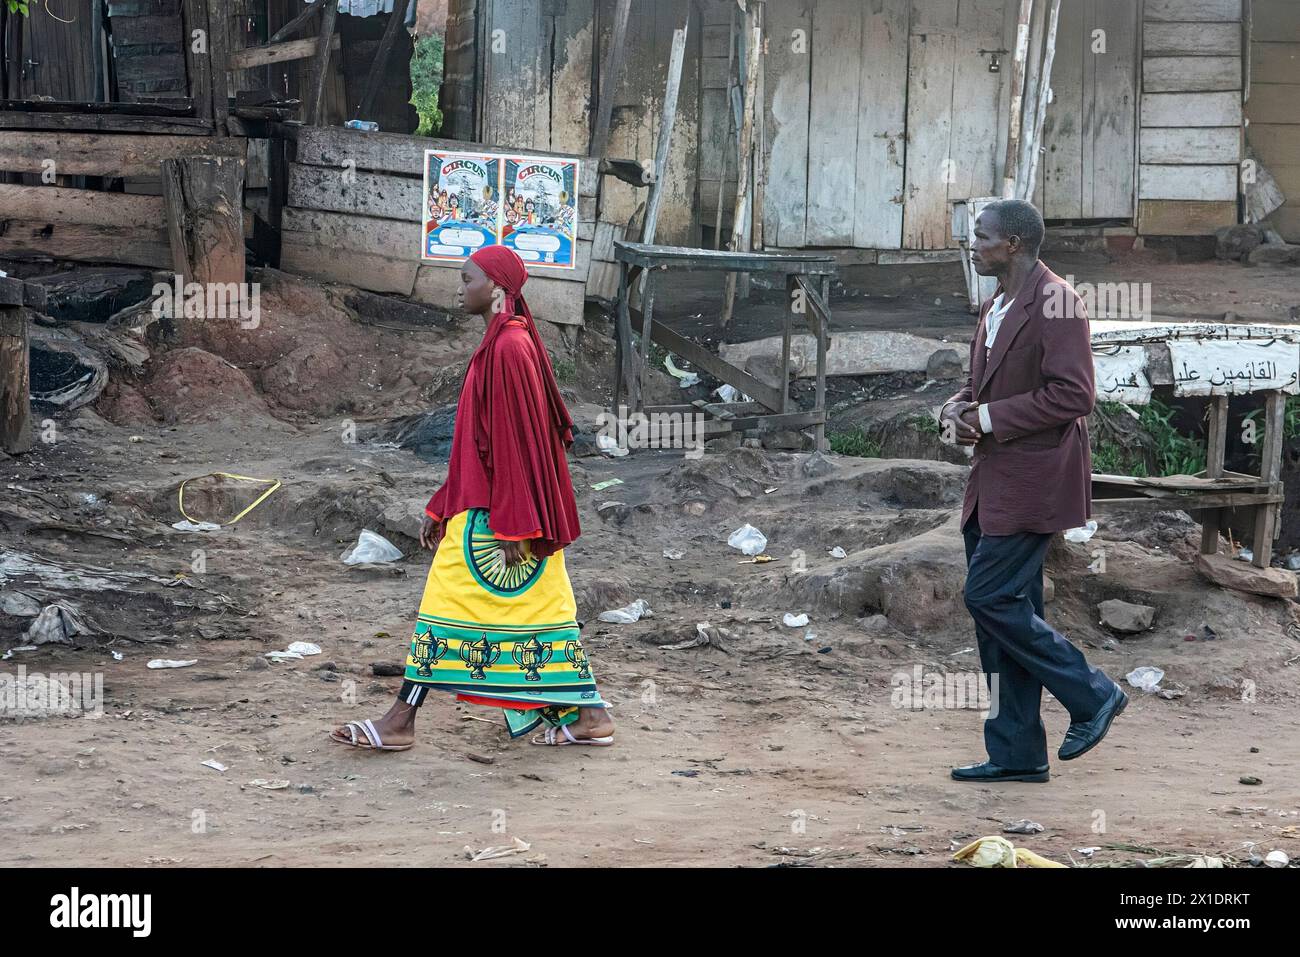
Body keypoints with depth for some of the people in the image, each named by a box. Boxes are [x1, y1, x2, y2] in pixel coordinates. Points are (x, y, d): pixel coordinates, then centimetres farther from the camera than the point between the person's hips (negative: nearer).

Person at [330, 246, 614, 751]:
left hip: (493, 513, -10)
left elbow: (514, 439, -20)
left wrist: (509, 526, -21)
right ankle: (587, 715, 12)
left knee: (449, 606, -4)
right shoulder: (502, 344, 14)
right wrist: (442, 508, 20)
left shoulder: (508, 349, -17)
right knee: (538, 609, 10)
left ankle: (400, 722, 0)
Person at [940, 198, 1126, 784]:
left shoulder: (1053, 302, -14)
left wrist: (989, 419, -17)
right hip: (994, 482, 10)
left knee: (991, 598, -13)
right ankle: (1017, 754, 14)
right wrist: (958, 410, 2)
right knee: (1005, 607, 9)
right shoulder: (996, 307, 16)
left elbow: (1074, 395, -20)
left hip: (1031, 484, -10)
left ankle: (1091, 696, 2)